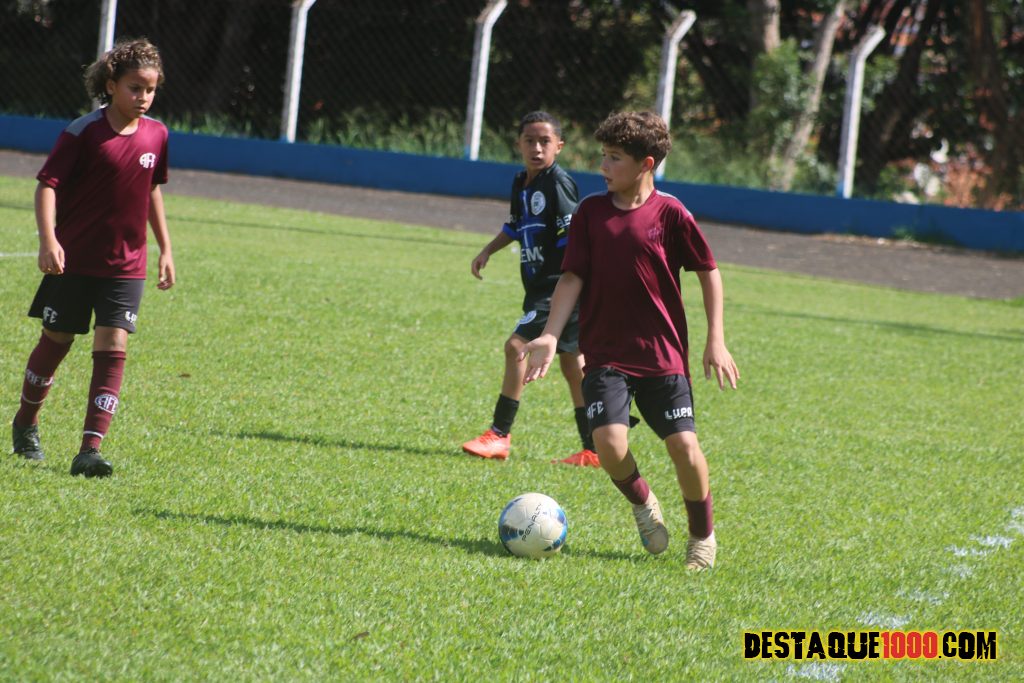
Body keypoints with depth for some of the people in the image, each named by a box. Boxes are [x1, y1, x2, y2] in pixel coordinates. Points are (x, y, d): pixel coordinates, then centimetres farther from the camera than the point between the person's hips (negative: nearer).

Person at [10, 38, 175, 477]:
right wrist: (48, 239, -28)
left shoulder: (156, 135, 3)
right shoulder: (84, 132, -12)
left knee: (113, 346, -9)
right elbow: (48, 184, -15)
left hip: (125, 265, 3)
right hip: (74, 260, -3)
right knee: (56, 341, 9)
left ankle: (90, 449, -13)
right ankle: (25, 423, 34)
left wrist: (165, 249, 17)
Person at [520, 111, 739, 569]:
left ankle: (703, 537, 17)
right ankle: (642, 504, 14)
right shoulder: (590, 212, 1)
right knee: (609, 441, -18)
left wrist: (715, 341, 0)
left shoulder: (670, 214, -5)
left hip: (663, 354, -1)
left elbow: (708, 271, 4)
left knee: (684, 446, -8)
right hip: (605, 355, 1)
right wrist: (550, 337, -10)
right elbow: (572, 277, 1)